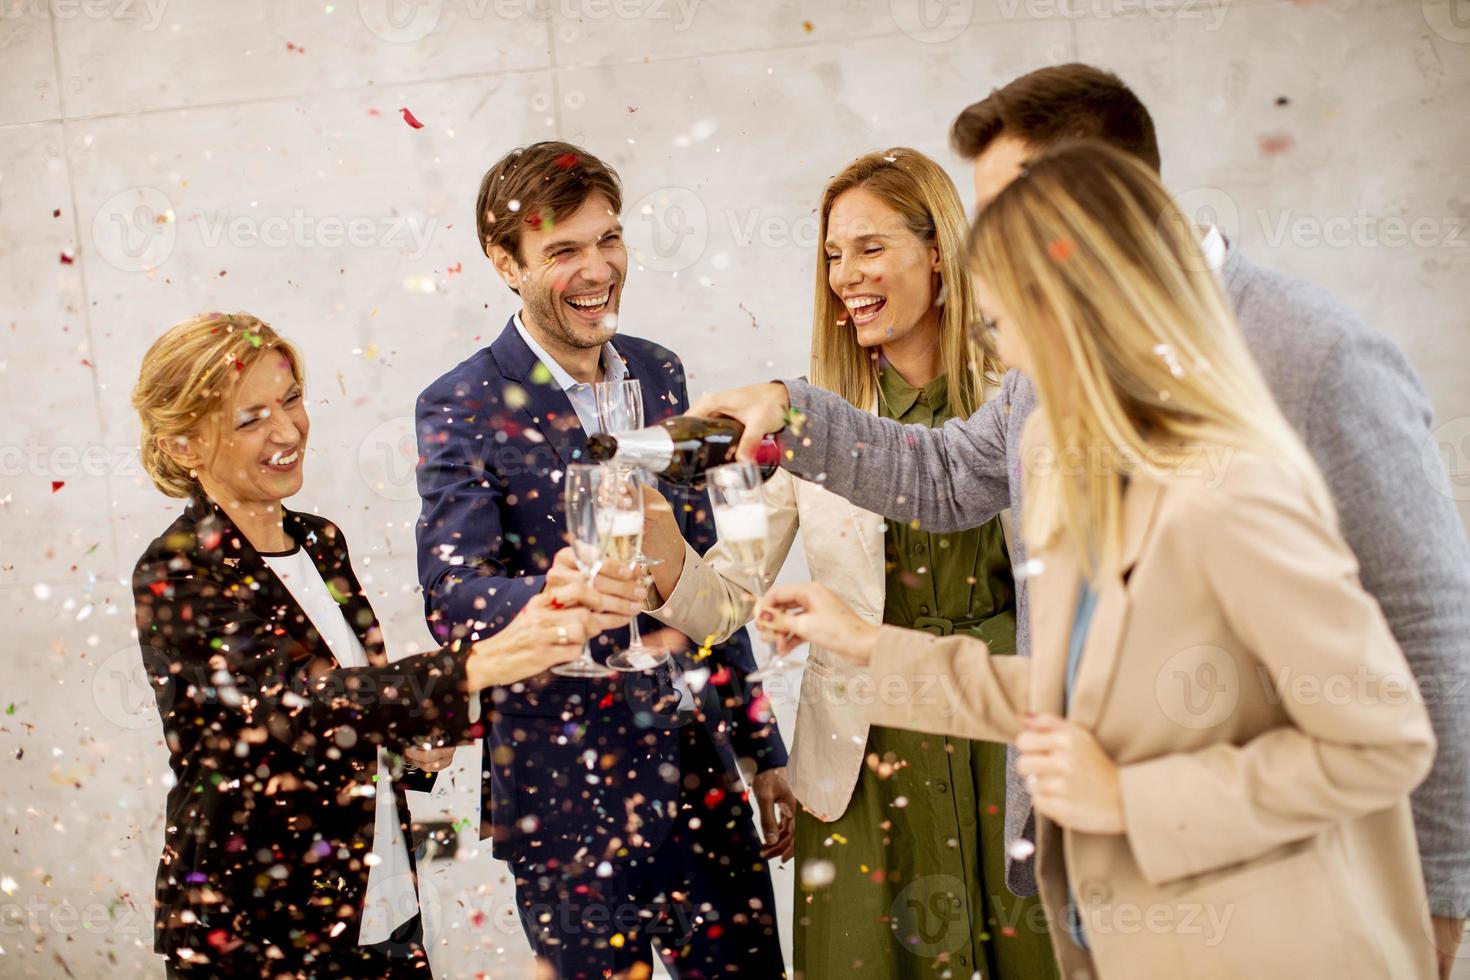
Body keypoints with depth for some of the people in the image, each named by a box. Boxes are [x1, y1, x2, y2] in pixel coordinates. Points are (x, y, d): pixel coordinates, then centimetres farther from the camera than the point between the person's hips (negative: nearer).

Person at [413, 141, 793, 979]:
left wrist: (762, 747, 14)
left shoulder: (659, 373, 7)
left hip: (700, 770, 5)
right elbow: (451, 595, -20)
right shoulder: (463, 409, -10)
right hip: (569, 796, -5)